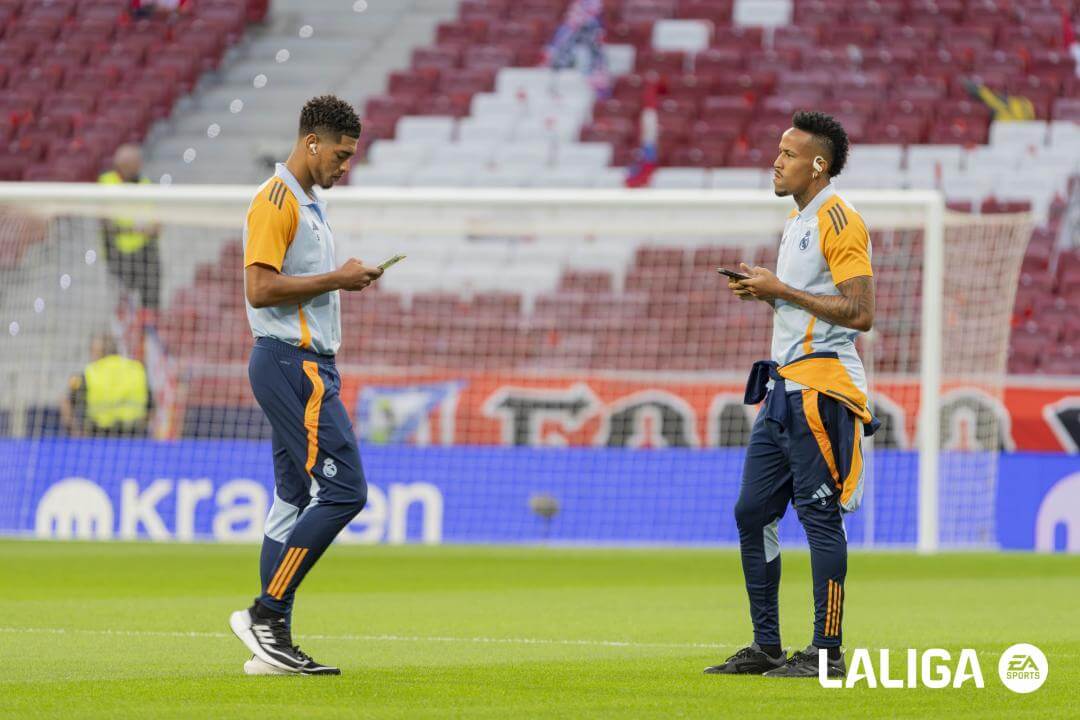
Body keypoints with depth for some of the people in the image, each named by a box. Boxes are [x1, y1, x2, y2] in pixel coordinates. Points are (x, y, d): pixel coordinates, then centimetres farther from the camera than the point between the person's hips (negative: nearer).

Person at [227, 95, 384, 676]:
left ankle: (274, 645, 8)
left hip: (307, 366, 11)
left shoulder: (309, 204, 20)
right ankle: (265, 613, -11)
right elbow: (260, 288, -20)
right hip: (292, 363, -11)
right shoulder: (275, 201, -12)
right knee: (344, 490, -14)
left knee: (296, 501, 8)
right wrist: (335, 279, -16)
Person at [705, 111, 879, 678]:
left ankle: (827, 652, -5)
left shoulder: (840, 221, -12)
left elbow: (859, 313, -20)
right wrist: (765, 290, 10)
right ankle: (766, 647, 16)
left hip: (821, 390, -10)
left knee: (819, 515, -8)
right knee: (752, 512, 10)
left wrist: (781, 289, -16)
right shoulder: (795, 222, 19)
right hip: (782, 387, 10)